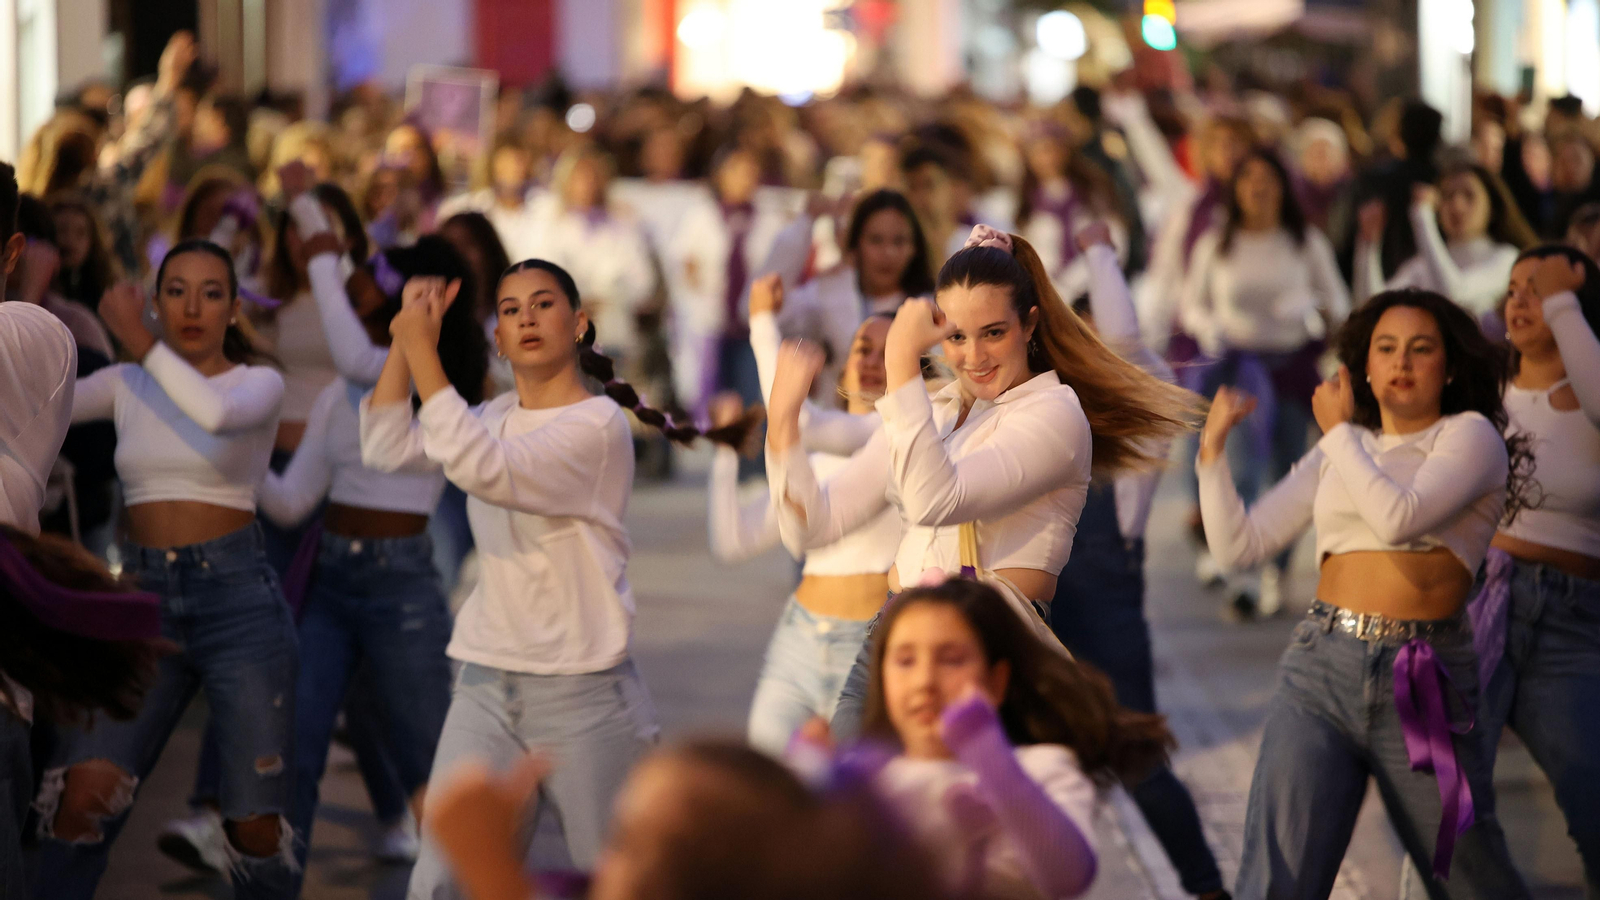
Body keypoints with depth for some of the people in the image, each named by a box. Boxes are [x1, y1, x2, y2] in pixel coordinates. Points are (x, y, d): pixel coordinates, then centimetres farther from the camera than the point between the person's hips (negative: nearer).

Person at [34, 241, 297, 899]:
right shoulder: (126, 386, 12)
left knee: (255, 820, -3)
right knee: (83, 790, -17)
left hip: (238, 597, -2)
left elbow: (216, 412, -21)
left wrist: (138, 339, -14)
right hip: (143, 598, 2)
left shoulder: (259, 383, 2)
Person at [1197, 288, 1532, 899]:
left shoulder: (1470, 435, 3)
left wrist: (1340, 431, -3)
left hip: (1421, 681, -3)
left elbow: (1398, 518, -15)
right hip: (1319, 668, 3)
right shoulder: (1337, 454, 18)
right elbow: (1238, 546, 14)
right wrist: (1213, 447, 7)